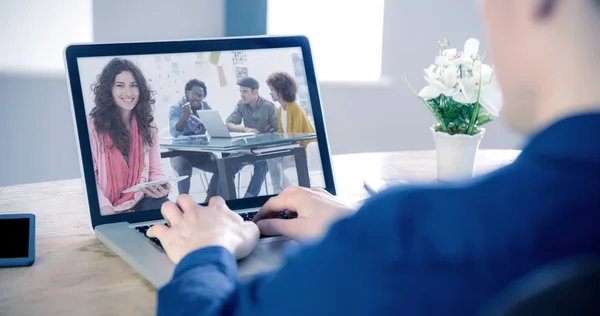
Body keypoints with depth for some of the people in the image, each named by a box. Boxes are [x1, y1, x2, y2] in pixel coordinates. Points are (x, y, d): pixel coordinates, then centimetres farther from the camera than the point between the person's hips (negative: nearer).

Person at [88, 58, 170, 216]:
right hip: (108, 207, -3)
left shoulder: (148, 124, 9)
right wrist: (106, 209, -23)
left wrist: (161, 186, -13)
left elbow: (155, 169, 10)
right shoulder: (94, 126, -7)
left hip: (141, 202, 3)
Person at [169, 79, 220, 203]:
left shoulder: (206, 107, 6)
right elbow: (175, 133, -23)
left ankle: (209, 199, -1)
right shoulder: (175, 109, -7)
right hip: (181, 152, -4)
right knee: (184, 168, -35)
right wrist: (185, 116, -39)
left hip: (201, 151, 4)